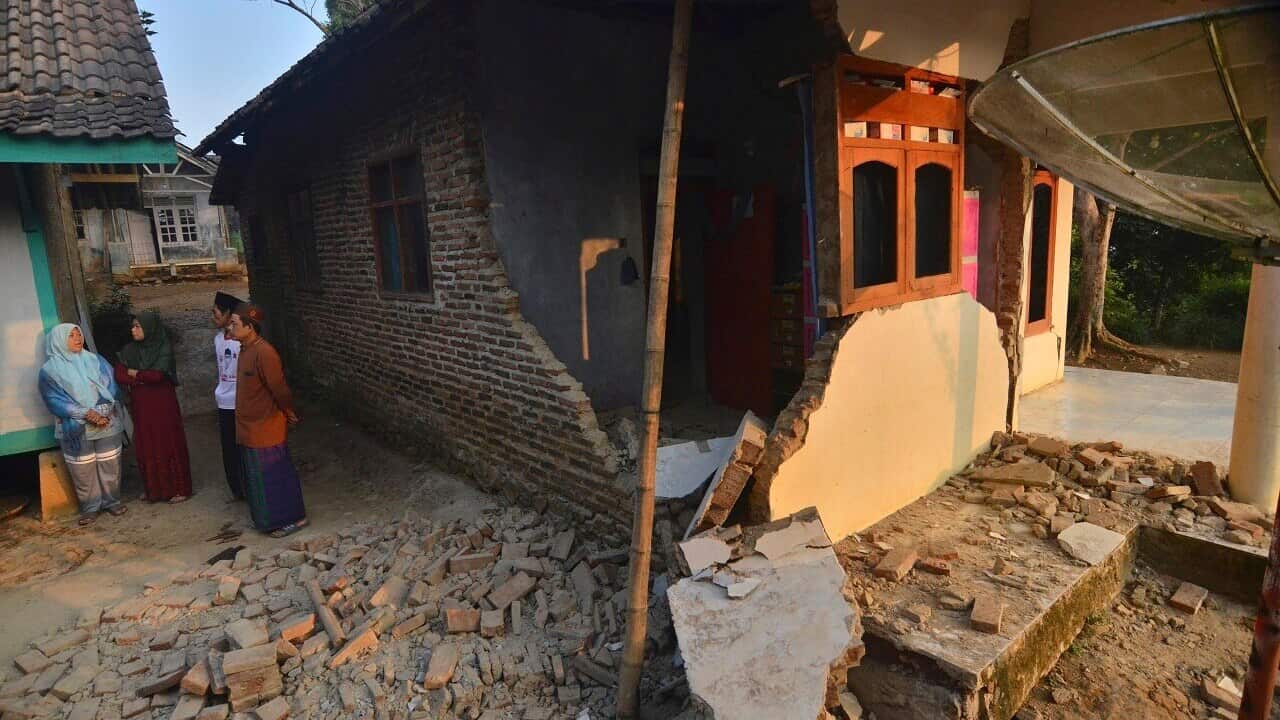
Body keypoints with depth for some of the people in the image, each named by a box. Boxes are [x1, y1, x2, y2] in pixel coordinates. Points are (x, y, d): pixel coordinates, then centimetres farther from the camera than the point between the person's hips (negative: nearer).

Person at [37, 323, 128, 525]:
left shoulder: (95, 361, 7)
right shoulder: (50, 370, -1)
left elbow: (111, 388, 2)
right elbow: (54, 400, -7)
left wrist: (103, 412, -14)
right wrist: (85, 413, -17)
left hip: (107, 423, 2)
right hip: (75, 428, -2)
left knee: (110, 466, 7)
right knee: (83, 470, 4)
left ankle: (112, 501, 21)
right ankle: (90, 507, 17)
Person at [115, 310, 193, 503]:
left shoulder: (164, 348, -8)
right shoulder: (129, 350, 5)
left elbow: (157, 374, -18)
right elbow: (119, 376, -3)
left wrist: (135, 374, -3)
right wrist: (146, 378, -11)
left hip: (163, 404, -4)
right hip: (141, 406, 4)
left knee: (170, 444, 1)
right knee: (146, 447, 8)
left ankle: (179, 489, 9)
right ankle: (154, 490, 20)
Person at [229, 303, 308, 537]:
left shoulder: (264, 353, -24)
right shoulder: (245, 349, 6)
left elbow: (279, 389, -20)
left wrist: (289, 414, -7)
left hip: (265, 428, -9)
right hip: (250, 428, 9)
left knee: (275, 476, 2)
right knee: (258, 477, 19)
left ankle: (293, 518, 15)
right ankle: (267, 518, 33)